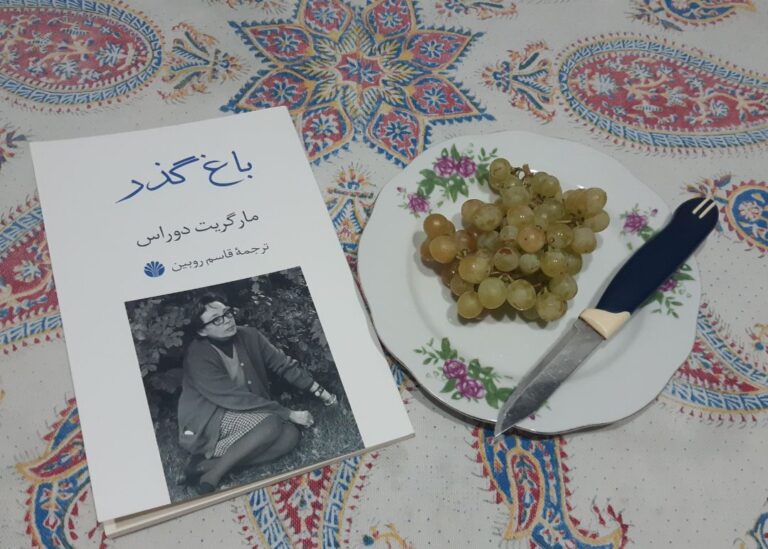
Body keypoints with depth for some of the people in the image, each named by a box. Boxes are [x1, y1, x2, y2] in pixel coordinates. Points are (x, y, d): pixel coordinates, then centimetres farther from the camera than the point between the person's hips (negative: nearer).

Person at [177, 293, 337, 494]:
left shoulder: (249, 336, -4)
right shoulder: (198, 357, -21)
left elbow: (283, 363, 5)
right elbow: (237, 399, -23)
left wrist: (319, 391, -2)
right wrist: (289, 414, -22)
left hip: (247, 416, 7)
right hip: (208, 423, -7)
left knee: (290, 434, -19)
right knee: (271, 423, -29)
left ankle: (210, 462, -22)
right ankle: (213, 474, -25)